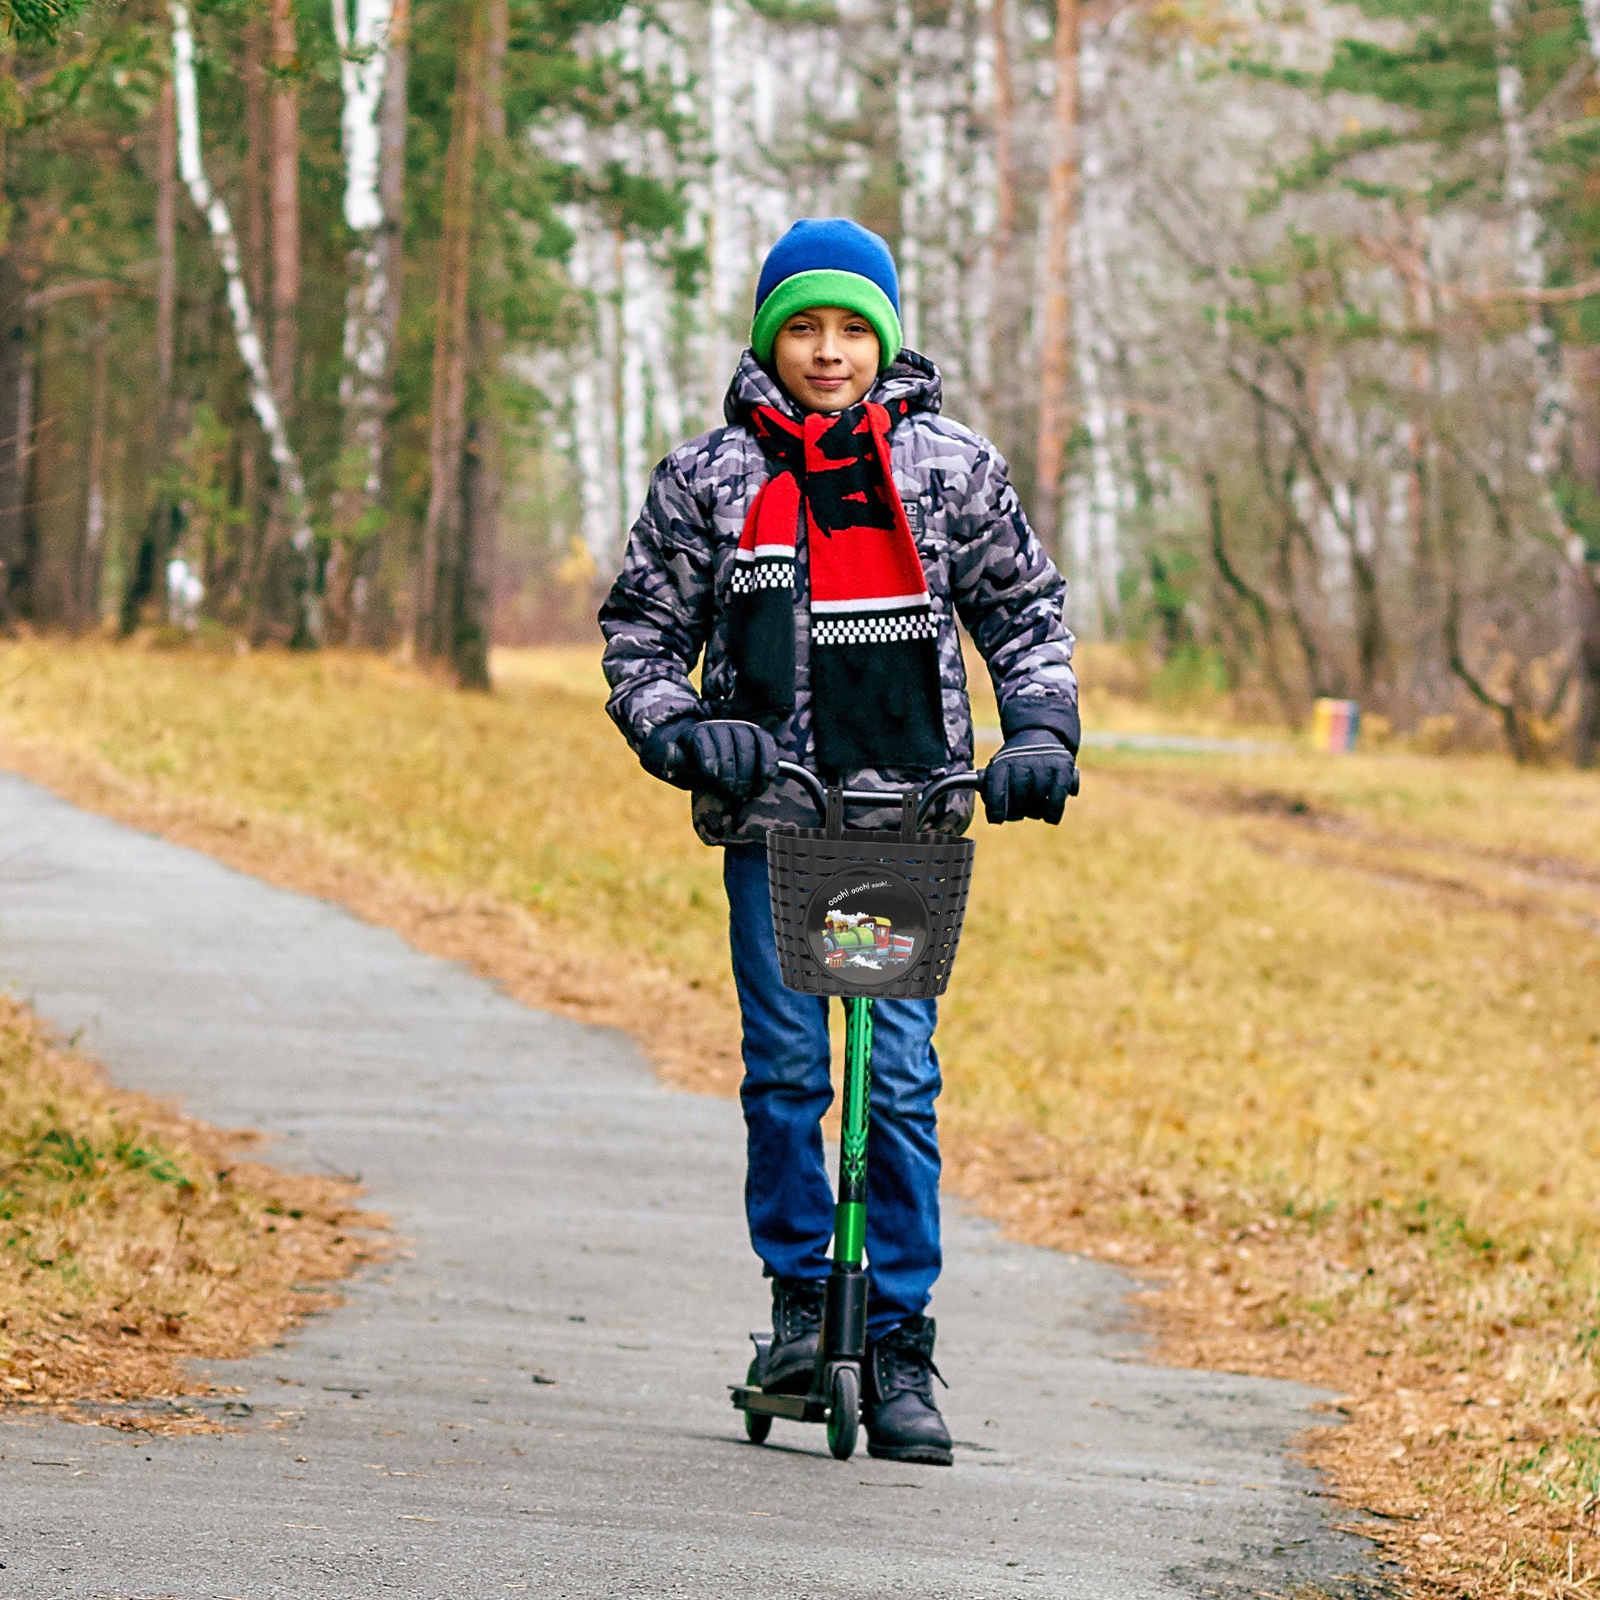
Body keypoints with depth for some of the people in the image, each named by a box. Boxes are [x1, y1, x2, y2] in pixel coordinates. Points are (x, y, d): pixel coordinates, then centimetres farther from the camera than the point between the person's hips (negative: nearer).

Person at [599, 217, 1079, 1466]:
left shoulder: (952, 468, 6)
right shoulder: (708, 478, 5)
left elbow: (1028, 613, 13)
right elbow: (641, 632, 10)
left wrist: (1041, 734, -1)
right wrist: (679, 731, -7)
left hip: (909, 810, 0)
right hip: (771, 812, 0)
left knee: (901, 1077, -4)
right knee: (784, 1067, -2)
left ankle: (899, 1349, 1)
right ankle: (800, 1296, 15)